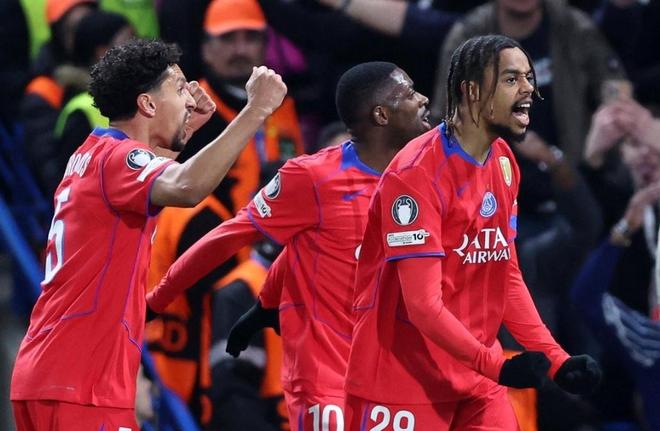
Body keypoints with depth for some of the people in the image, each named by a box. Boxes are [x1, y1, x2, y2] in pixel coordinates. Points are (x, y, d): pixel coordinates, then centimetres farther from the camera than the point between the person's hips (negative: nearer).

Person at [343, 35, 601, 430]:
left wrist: (557, 360, 4)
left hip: (477, 380, 8)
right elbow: (423, 305, -23)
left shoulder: (503, 164, 8)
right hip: (403, 379, -7)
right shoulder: (418, 174, -18)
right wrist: (498, 366, -29)